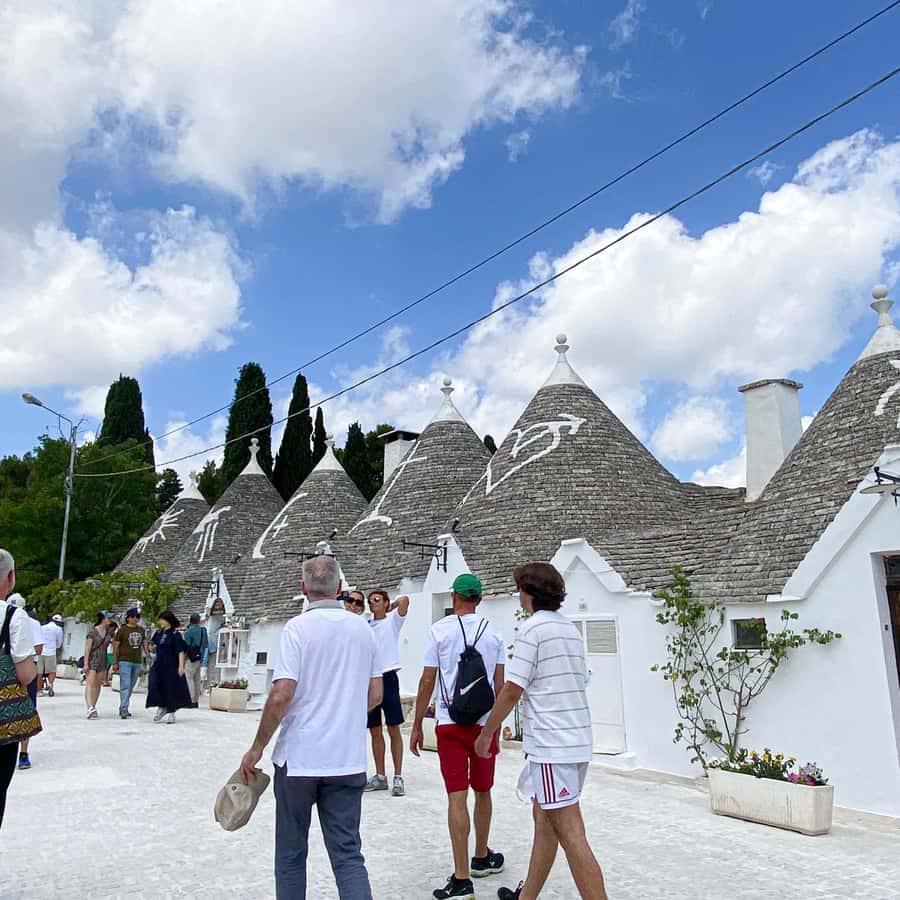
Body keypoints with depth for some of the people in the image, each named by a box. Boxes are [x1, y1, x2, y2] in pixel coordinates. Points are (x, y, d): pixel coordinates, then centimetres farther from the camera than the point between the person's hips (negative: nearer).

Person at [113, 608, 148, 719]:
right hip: (124, 661, -5)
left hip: (137, 662, 6)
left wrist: (147, 655, 4)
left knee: (131, 686, 12)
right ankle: (124, 710, -13)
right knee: (125, 686, -12)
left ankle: (123, 708, 25)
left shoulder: (141, 630, 11)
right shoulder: (122, 630, -4)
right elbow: (115, 646, -2)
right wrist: (115, 662, -4)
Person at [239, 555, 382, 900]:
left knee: (291, 852, 15)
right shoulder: (363, 628, 3)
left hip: (299, 758, -3)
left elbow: (281, 695, -17)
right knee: (348, 854, 8)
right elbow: (375, 695, 8)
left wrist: (257, 748, -5)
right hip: (348, 760, 3)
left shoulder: (298, 627, -10)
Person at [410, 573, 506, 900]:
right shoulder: (493, 633, 3)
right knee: (483, 792, 18)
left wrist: (417, 725, 4)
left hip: (450, 724, -2)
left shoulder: (439, 630, -3)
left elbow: (427, 681, -4)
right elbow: (500, 684, 4)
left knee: (457, 797, -2)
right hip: (484, 722, 3)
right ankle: (482, 858, 36)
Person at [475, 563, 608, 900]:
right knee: (543, 816, 19)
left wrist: (486, 733, -1)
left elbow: (511, 692, -14)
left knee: (570, 834, -4)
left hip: (551, 745, -9)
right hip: (579, 741, 9)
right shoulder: (571, 629, 12)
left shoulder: (533, 629, -13)